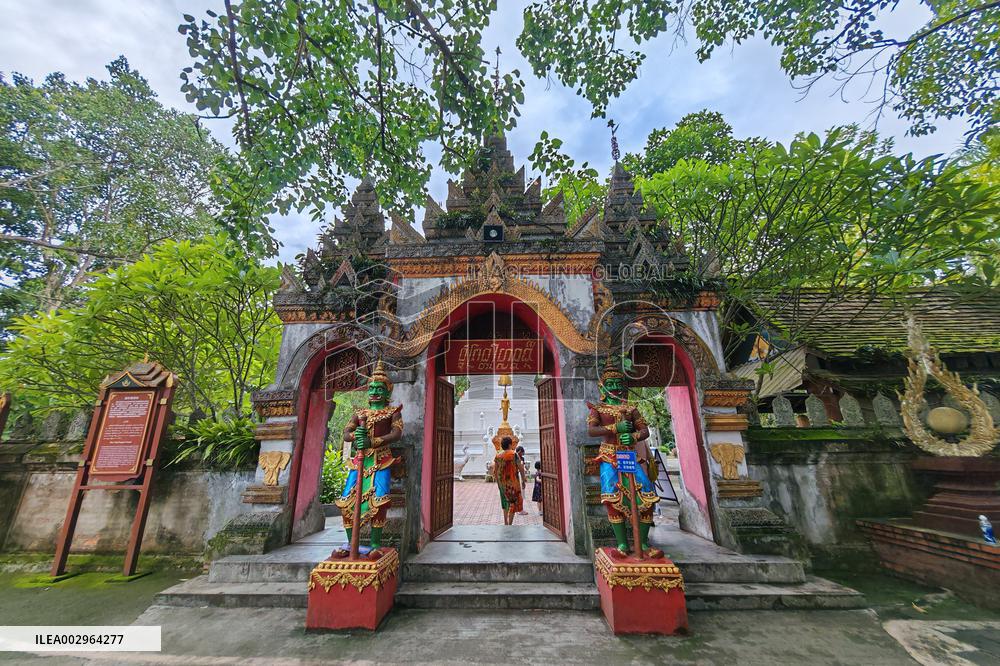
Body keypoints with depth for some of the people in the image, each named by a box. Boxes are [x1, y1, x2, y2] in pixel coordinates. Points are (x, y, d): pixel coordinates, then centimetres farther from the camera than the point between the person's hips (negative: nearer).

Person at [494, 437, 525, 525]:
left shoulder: (498, 456, 0)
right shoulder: (514, 454, -12)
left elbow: (494, 471, 3)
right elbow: (521, 469, -9)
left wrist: (498, 481, 15)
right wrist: (523, 480, 2)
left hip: (502, 482, 5)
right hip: (512, 481, -5)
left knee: (506, 501, 20)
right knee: (514, 502, 6)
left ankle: (506, 523, 29)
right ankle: (510, 524, 2)